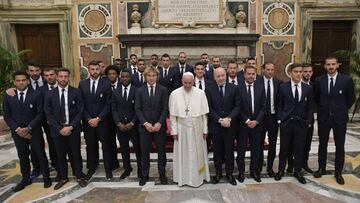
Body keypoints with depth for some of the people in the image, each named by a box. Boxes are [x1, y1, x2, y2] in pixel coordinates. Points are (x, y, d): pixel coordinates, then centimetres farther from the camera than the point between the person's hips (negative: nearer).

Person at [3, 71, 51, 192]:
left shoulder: (36, 95, -8)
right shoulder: (8, 96, 1)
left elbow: (40, 114, -9)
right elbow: (7, 116, 2)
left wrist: (28, 128, -15)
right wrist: (17, 129, -11)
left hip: (34, 131, -2)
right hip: (17, 132, 3)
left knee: (40, 154, 8)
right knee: (23, 156, 14)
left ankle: (46, 177, 23)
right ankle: (25, 179, 31)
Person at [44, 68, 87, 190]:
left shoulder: (76, 92, -3)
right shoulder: (50, 94, 1)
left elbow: (80, 112, -5)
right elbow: (48, 114, -1)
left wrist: (71, 127, -13)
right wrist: (60, 128, -10)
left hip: (73, 129, -1)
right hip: (57, 130, 1)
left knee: (75, 154, 8)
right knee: (60, 155, 12)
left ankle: (79, 176, 26)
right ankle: (63, 178, 30)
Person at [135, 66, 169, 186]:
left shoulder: (163, 90, 0)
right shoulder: (140, 91, 3)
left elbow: (165, 108, -3)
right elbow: (137, 109, -1)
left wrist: (159, 123, -13)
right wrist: (145, 123, -12)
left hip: (159, 126, 0)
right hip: (144, 126, 1)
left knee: (161, 151, 9)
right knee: (144, 152, 9)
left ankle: (162, 174, 25)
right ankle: (144, 175, 24)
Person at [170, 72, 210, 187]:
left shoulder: (200, 93, -5)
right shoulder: (175, 94, -5)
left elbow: (204, 113, -1)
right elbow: (172, 115, -3)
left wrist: (205, 129, -1)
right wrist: (174, 130, -4)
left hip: (197, 128, 0)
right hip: (181, 128, 0)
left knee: (197, 153, 11)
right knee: (182, 153, 10)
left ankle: (198, 176, 28)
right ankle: (183, 177, 26)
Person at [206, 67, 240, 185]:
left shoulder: (234, 88, 0)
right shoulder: (209, 90, -1)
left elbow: (237, 106, -3)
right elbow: (209, 109, -4)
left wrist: (229, 118, -15)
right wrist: (220, 120, -14)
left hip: (230, 126, 0)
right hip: (215, 126, 0)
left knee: (229, 151, 12)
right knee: (217, 152, 12)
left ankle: (229, 173, 28)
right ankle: (218, 173, 28)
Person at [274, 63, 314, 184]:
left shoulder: (308, 89, 4)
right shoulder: (283, 87, -2)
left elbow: (310, 107, 6)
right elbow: (280, 105, 1)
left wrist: (309, 122, 0)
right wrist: (280, 120, -5)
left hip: (301, 124, 2)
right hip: (286, 123, -1)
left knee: (299, 149, 10)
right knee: (284, 148, 9)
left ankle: (297, 171, 27)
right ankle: (281, 170, 25)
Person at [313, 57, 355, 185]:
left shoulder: (347, 80, -6)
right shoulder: (319, 81, -1)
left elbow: (351, 99, 5)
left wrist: (342, 110, 8)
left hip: (340, 118, -1)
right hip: (323, 117, 1)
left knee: (340, 146, 7)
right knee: (322, 144, 11)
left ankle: (338, 173, 20)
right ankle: (321, 168, 25)